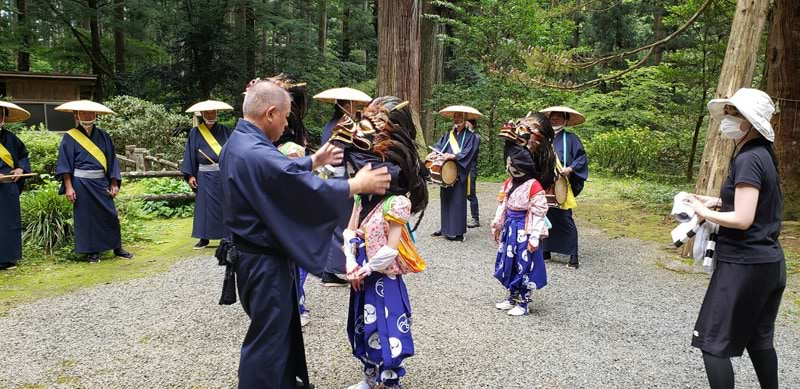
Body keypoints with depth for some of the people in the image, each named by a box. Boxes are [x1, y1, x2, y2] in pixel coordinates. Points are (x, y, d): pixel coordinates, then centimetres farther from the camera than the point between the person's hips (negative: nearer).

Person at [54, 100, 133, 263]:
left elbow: (111, 161, 8)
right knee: (86, 217, 4)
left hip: (101, 182, 3)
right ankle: (92, 251, 14)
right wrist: (68, 187, -11)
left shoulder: (103, 136, 7)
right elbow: (65, 164, -4)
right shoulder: (70, 137, -1)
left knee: (110, 215, 2)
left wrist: (114, 184, 2)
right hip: (81, 183, -2)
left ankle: (117, 248, 14)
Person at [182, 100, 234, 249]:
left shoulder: (225, 131, 5)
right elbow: (190, 154, 2)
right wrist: (190, 175, -5)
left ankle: (228, 236, 12)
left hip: (224, 175, 0)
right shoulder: (195, 133, 4)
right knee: (205, 206, 2)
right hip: (205, 177, 0)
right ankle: (204, 238, 9)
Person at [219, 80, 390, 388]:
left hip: (254, 253, 11)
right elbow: (308, 189, -25)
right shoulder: (257, 154, -29)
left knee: (281, 326, 24)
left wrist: (313, 161, 28)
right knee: (268, 337, 5)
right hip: (265, 260, -11)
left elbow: (281, 173, 19)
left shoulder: (238, 143, 5)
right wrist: (357, 185, -13)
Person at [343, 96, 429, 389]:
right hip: (362, 278, 8)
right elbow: (349, 231, 3)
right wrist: (351, 265, -10)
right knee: (364, 331, 21)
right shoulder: (363, 196, 4)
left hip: (383, 280, -8)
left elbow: (391, 249, -22)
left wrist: (365, 270, -15)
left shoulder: (396, 203, -19)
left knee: (385, 335, 3)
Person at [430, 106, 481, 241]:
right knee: (445, 199, 10)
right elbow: (439, 146, 3)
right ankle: (445, 228, 20)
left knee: (458, 201, -5)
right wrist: (434, 153, -18)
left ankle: (458, 232, -2)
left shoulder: (470, 136, -1)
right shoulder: (448, 135, 16)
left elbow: (468, 153, -14)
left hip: (460, 174, -5)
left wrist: (453, 156, -28)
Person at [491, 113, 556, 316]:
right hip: (510, 228, 8)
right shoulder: (508, 183, 5)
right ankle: (512, 297, 31)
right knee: (509, 263, 15)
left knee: (524, 266, 3)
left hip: (524, 230, -7)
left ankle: (523, 303, 16)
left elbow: (538, 213, -18)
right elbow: (503, 206, 12)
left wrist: (534, 237, -19)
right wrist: (497, 225, 15)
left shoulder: (534, 186, -18)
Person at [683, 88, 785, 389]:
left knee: (714, 342, -2)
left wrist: (705, 212, -10)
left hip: (744, 265, -10)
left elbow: (743, 219, -25)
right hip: (769, 262, 10)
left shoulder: (747, 159, -19)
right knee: (758, 338, 22)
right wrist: (718, 201, 8)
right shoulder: (762, 154, 10)